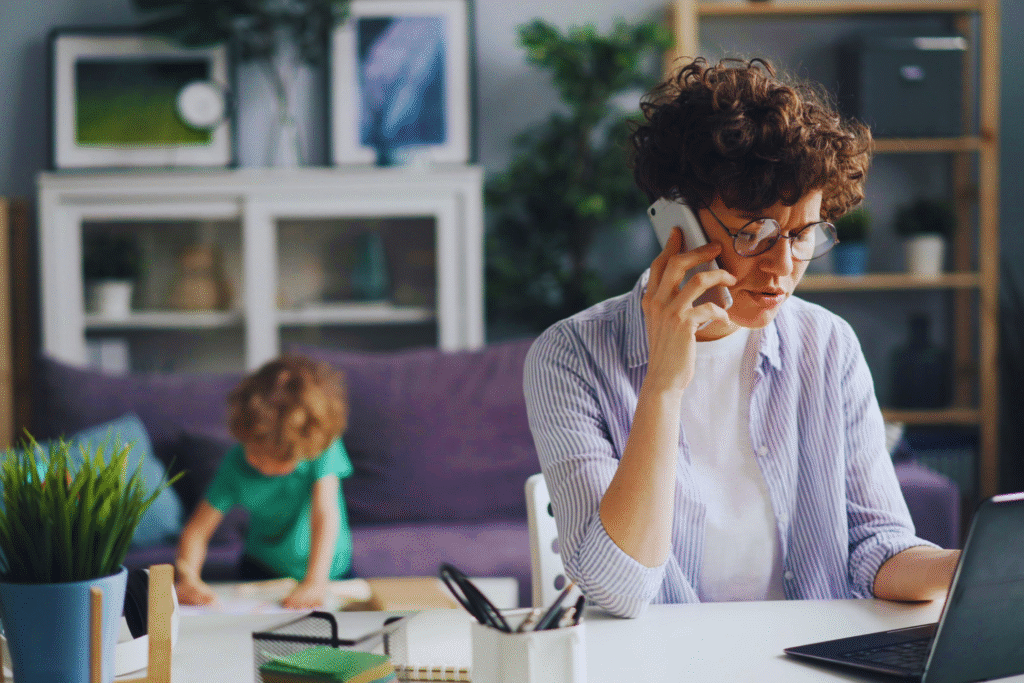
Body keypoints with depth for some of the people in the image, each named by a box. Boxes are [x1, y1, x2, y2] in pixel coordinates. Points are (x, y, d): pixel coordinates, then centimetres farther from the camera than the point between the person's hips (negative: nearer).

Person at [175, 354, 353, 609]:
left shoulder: (324, 447, -20)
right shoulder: (236, 464, -14)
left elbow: (325, 513, -28)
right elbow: (197, 529, -13)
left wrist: (315, 583, -39)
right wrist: (187, 579, -32)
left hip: (330, 573, -1)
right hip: (263, 572, 1)